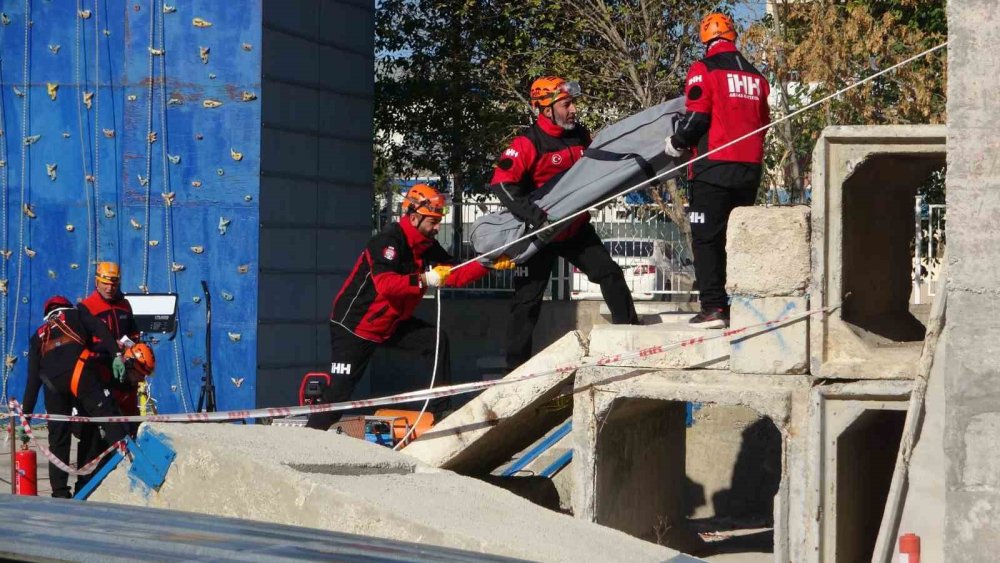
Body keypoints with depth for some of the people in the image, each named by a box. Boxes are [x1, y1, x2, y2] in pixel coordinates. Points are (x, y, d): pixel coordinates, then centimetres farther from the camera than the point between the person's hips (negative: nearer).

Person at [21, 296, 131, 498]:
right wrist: (116, 355, -5)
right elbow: (100, 330, 7)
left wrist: (26, 414, 25)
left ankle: (60, 493, 9)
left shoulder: (38, 337, 34)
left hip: (52, 384, 3)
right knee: (108, 416, -8)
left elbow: (33, 379, 26)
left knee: (58, 439, 10)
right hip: (80, 374, -3)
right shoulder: (75, 314, 28)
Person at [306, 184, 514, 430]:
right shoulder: (388, 241, -25)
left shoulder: (428, 247, 1)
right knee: (339, 391, -9)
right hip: (355, 325, -8)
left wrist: (489, 264, -13)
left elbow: (456, 274, 0)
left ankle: (441, 408, -3)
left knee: (436, 340, -8)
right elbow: (385, 284, -38)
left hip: (393, 323, 8)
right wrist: (424, 280, -45)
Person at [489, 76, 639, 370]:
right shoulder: (527, 144, -19)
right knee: (528, 299, -1)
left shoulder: (581, 136, 2)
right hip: (537, 233, -5)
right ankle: (516, 366, 4)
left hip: (576, 229, 6)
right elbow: (502, 183, -26)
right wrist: (534, 216, -34)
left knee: (610, 273, 0)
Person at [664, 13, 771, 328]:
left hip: (714, 168, -6)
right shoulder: (755, 75, 13)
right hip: (750, 170, 6)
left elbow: (696, 118, -12)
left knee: (706, 238, -2)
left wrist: (676, 144, 4)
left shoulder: (704, 70, -5)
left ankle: (713, 308, -10)